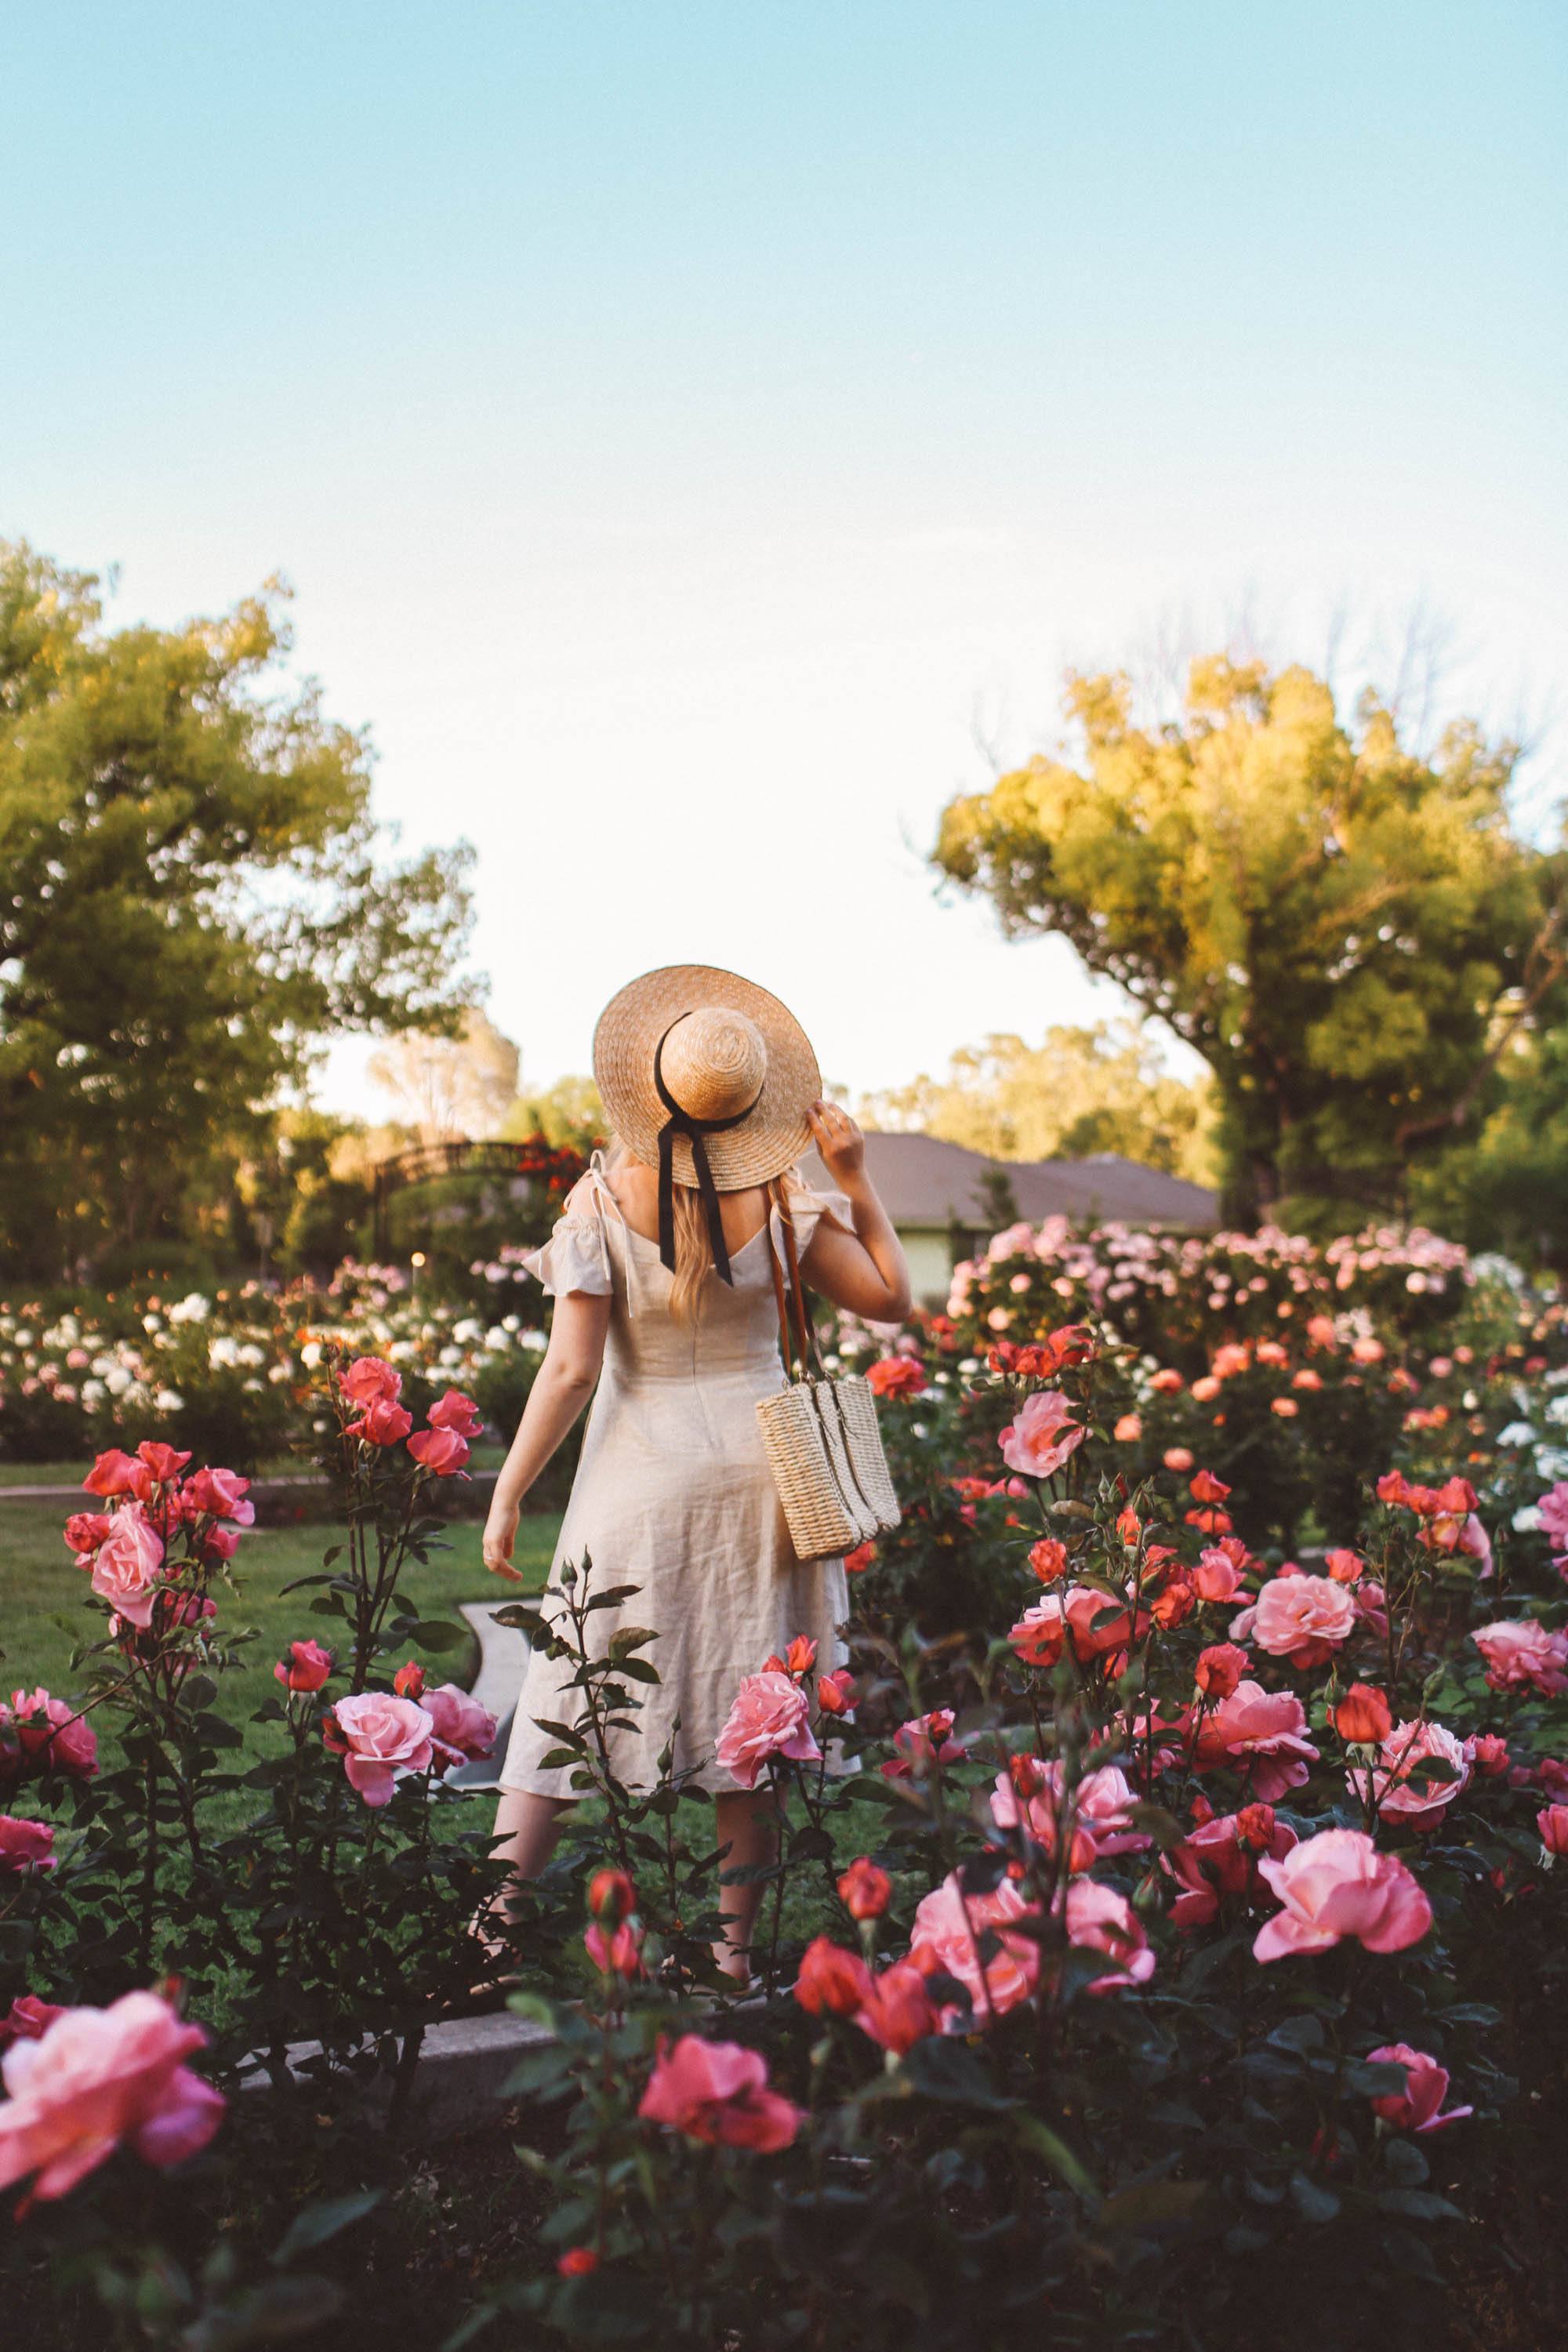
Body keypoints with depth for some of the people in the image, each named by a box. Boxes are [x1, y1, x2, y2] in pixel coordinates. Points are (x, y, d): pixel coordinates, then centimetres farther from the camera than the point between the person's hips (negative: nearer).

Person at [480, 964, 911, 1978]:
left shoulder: (603, 1200, -11)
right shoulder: (778, 1200, -6)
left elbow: (570, 1370, -13)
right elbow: (891, 1297, 4)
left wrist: (508, 1495, -4)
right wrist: (857, 1179, 5)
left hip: (641, 1476, -2)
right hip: (756, 1467, 2)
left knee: (566, 1701, 7)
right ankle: (736, 1950, 18)